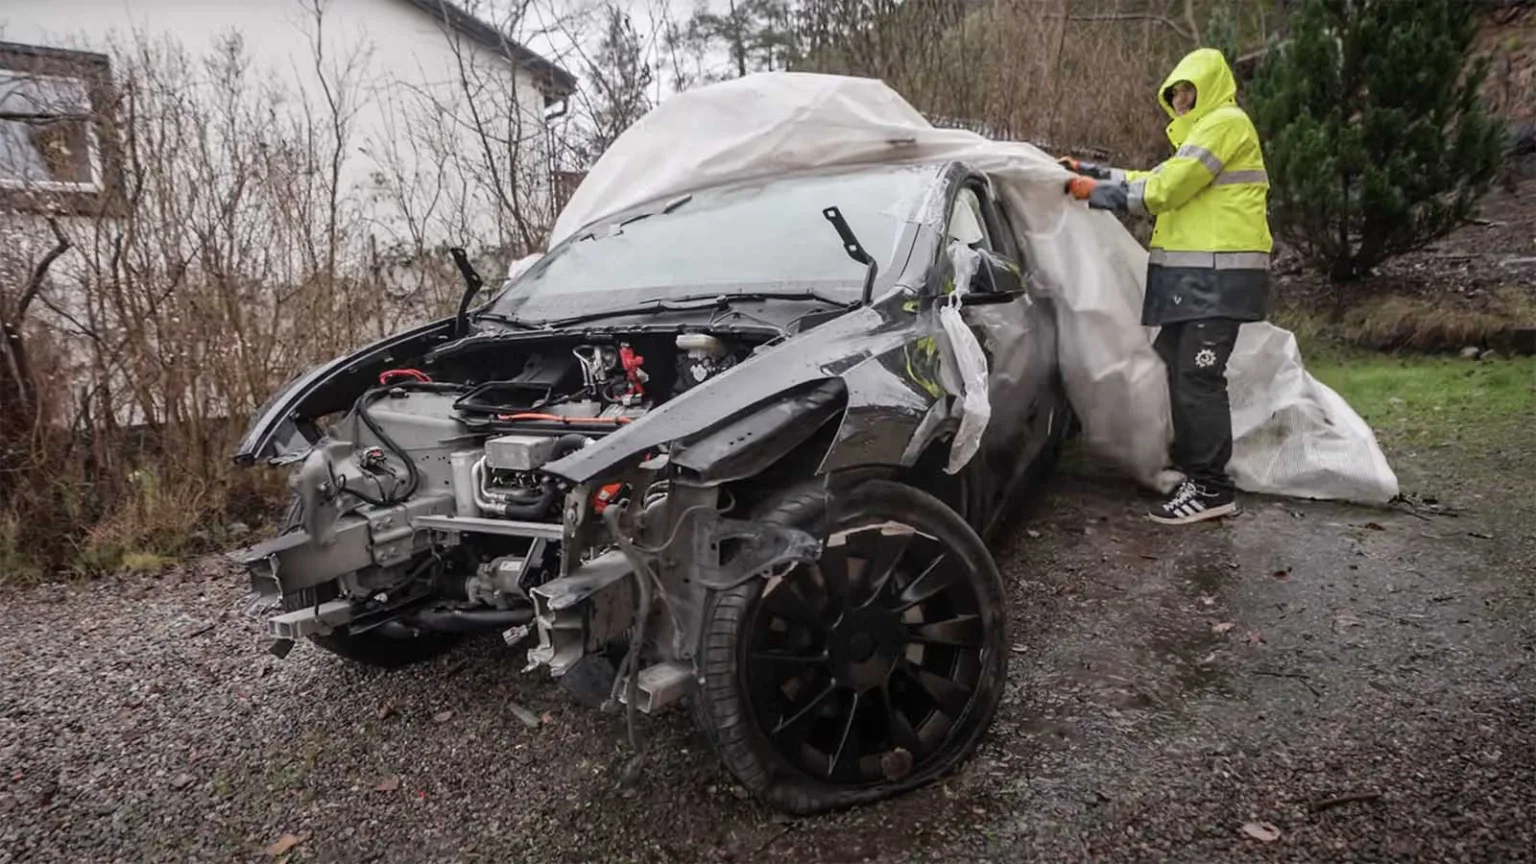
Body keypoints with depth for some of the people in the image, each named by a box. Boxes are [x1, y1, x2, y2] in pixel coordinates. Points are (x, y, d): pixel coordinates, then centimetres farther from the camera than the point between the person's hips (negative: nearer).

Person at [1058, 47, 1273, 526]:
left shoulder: (1226, 123, -6)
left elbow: (1168, 187, -13)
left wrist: (1096, 192, -5)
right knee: (1180, 371, 9)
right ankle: (1192, 469, 16)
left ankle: (1212, 486, -7)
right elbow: (1158, 180, 22)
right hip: (1195, 274, 10)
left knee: (1198, 377, -12)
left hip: (1218, 274, -10)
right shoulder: (1206, 130, 27)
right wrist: (1094, 172, 16)